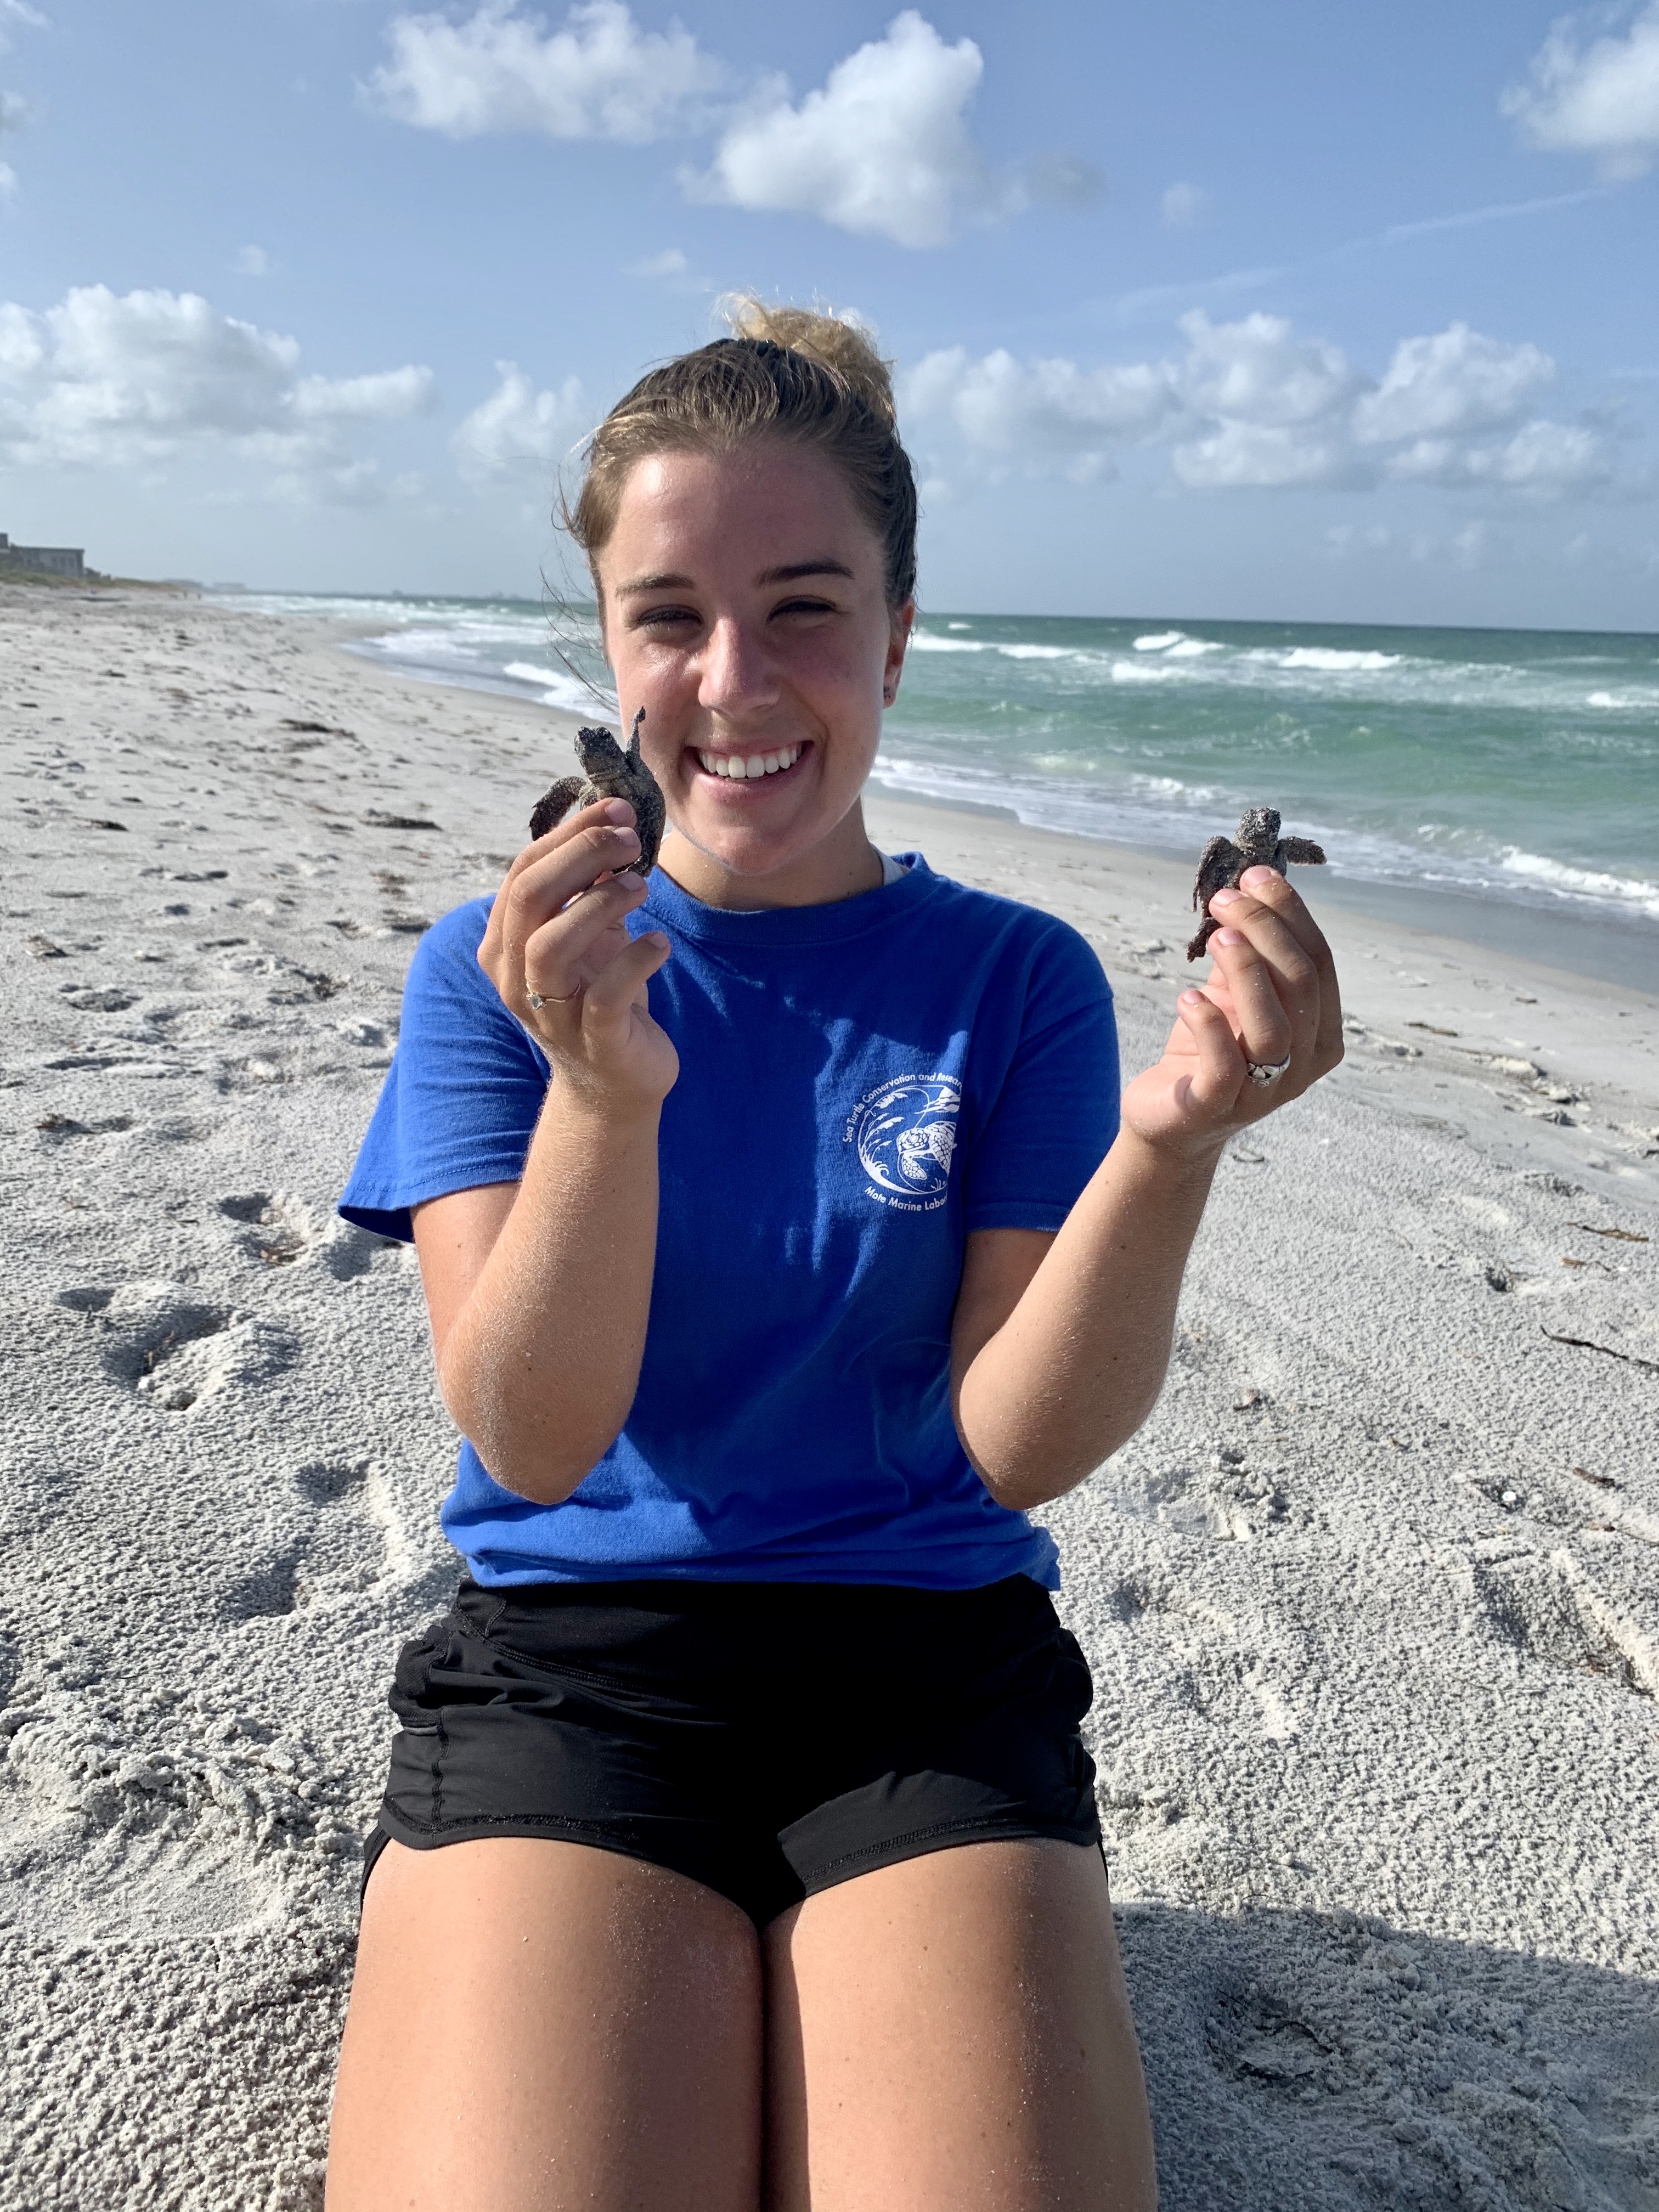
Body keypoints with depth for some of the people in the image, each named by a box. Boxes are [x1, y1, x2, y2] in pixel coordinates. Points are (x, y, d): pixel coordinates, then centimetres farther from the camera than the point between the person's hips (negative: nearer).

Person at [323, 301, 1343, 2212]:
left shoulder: (1014, 981, 0)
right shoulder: (496, 974, 0)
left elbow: (1018, 1446, -8)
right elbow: (533, 1444, -11)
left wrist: (1173, 1141, -24)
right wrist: (606, 1092, -28)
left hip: (932, 1655, 1)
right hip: (570, 1648, 0)